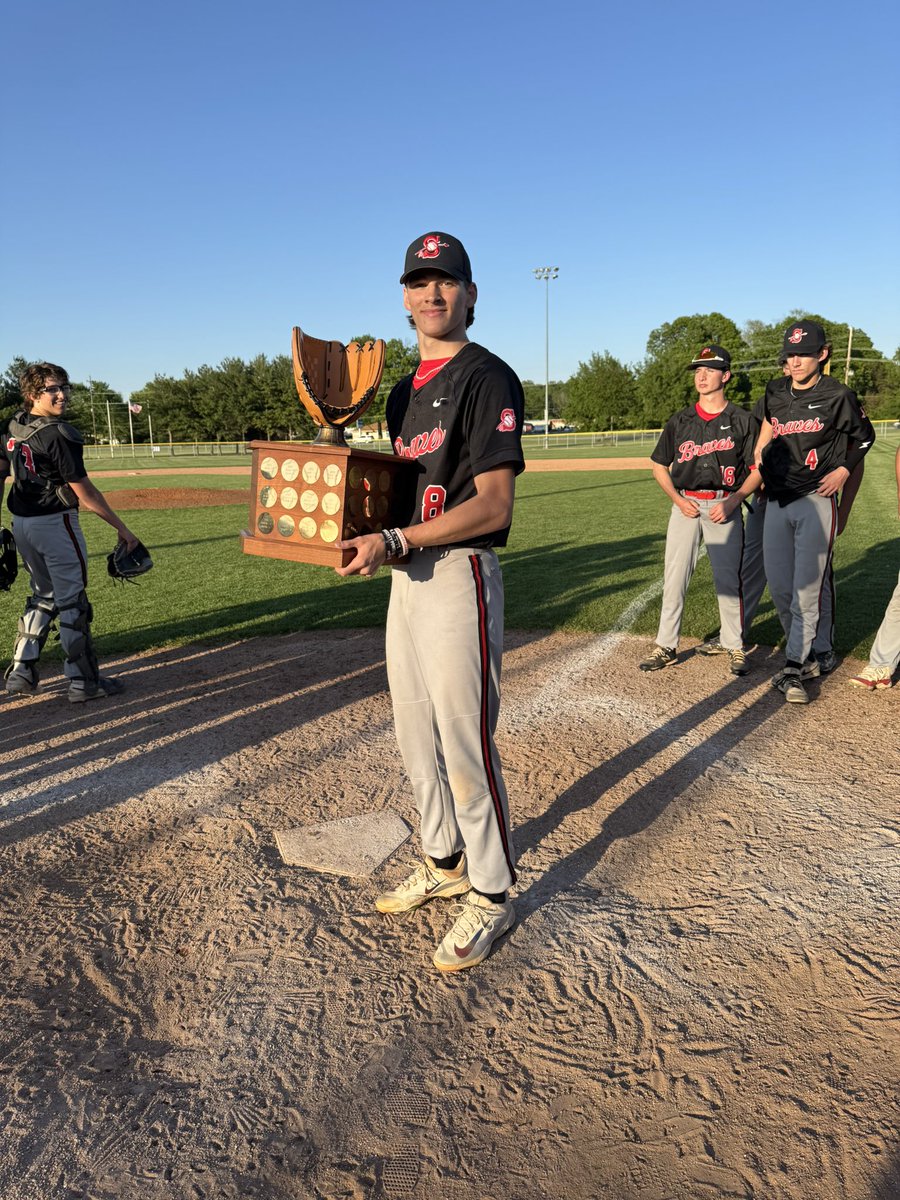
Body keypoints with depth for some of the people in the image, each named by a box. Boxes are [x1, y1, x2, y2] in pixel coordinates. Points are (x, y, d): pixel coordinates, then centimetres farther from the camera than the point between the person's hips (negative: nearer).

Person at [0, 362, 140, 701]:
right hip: (55, 523, -8)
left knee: (44, 596, 21)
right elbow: (83, 491, -19)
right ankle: (83, 682, 8)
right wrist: (121, 527, -14)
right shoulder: (59, 434, -18)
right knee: (72, 602, 1)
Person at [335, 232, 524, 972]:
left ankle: (491, 897, 17)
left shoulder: (487, 377, -9)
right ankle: (446, 865, 35)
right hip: (406, 578, 9)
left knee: (466, 742, -2)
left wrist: (393, 541, -25)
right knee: (418, 737, 16)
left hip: (460, 576, -9)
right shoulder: (406, 390, 17)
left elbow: (493, 505, -19)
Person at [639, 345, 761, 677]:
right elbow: (659, 466, 12)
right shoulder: (679, 421, 7)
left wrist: (731, 502, -12)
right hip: (685, 505, 2)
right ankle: (666, 646, 9)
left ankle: (734, 647, 14)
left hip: (724, 506, -2)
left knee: (728, 579, 1)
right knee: (674, 579, 1)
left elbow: (757, 469, 2)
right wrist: (678, 499, -2)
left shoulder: (742, 421, 2)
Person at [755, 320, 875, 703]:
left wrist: (843, 471, -3)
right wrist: (759, 452, 16)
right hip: (777, 502, 5)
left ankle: (793, 670, -2)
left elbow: (864, 436, 10)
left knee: (807, 588, -7)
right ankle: (805, 656, 23)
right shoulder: (775, 393, 7)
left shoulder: (838, 396, -4)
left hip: (816, 502, -5)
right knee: (779, 586, 6)